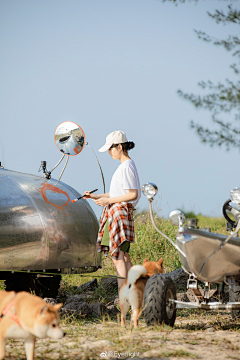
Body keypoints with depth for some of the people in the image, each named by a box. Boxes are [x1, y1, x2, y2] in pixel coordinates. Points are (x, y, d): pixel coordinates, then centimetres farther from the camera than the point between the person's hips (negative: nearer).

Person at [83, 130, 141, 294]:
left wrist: (108, 200, -16)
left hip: (120, 213, -10)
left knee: (118, 256, -11)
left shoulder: (127, 167, -15)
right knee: (124, 256, 11)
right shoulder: (125, 165, 16)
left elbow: (133, 194, -20)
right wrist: (97, 196, 17)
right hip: (116, 212, 10)